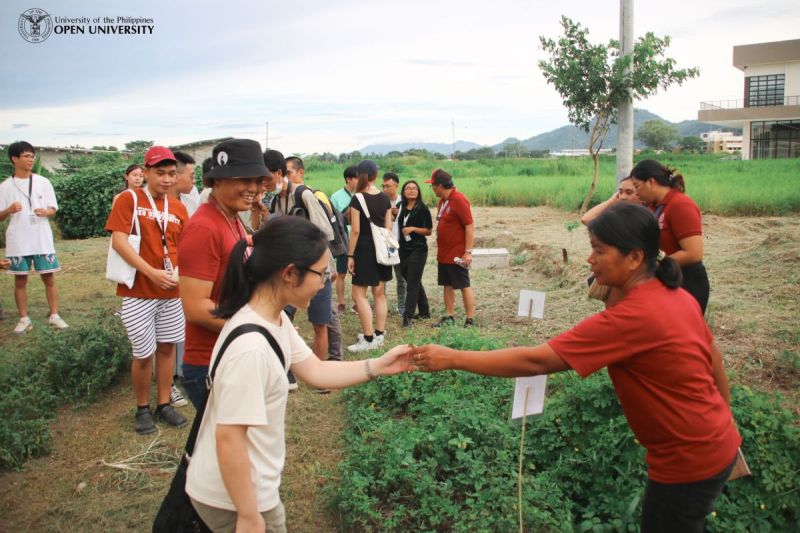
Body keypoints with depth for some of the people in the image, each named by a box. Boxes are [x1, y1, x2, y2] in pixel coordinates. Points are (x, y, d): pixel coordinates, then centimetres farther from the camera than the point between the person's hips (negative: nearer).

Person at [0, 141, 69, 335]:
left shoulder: (43, 182, 3)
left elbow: (53, 210, 6)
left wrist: (45, 212, -16)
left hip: (42, 239, 1)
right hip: (18, 241, 0)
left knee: (49, 278, 3)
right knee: (20, 280, 6)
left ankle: (54, 315, 12)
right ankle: (24, 319, 15)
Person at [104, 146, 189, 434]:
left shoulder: (178, 208, 7)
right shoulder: (129, 199, -7)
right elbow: (118, 241, -15)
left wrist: (178, 271, -9)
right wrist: (152, 273, -22)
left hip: (171, 291, 4)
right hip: (138, 290, -4)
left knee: (167, 346, 13)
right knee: (143, 353, 4)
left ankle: (164, 404, 28)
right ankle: (142, 408, 24)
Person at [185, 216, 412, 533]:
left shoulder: (276, 320, -3)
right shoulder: (250, 347, -33)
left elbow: (315, 371, 7)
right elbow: (229, 437, -28)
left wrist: (378, 366, 0)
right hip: (233, 498, -9)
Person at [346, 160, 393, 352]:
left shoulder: (357, 198, -12)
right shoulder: (385, 198, 5)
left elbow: (355, 230, -14)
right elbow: (388, 227, 7)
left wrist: (350, 255, -9)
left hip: (365, 249, -6)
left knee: (358, 293, -1)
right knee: (379, 293, 13)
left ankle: (368, 338, -4)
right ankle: (379, 334, 20)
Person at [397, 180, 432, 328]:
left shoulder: (422, 208, -5)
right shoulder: (401, 208, 10)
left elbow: (429, 231, -5)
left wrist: (413, 228, -17)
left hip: (418, 249, -6)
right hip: (404, 249, 6)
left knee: (412, 283, -8)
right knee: (415, 282, 14)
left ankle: (408, 316, -9)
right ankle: (424, 311, 26)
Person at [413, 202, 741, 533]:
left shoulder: (631, 317, -30)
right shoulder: (677, 295, -2)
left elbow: (535, 361, -31)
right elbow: (714, 358, 9)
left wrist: (452, 359, -26)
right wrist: (725, 423, 22)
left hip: (689, 462, -8)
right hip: (716, 445, 8)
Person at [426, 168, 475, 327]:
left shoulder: (459, 200, -17)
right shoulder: (443, 200, 11)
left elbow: (470, 226, -19)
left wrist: (468, 251, -22)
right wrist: (440, 249, 16)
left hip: (457, 254, -9)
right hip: (444, 253, 9)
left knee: (464, 286, 0)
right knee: (448, 286, 13)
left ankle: (470, 320, 7)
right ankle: (449, 317, 22)